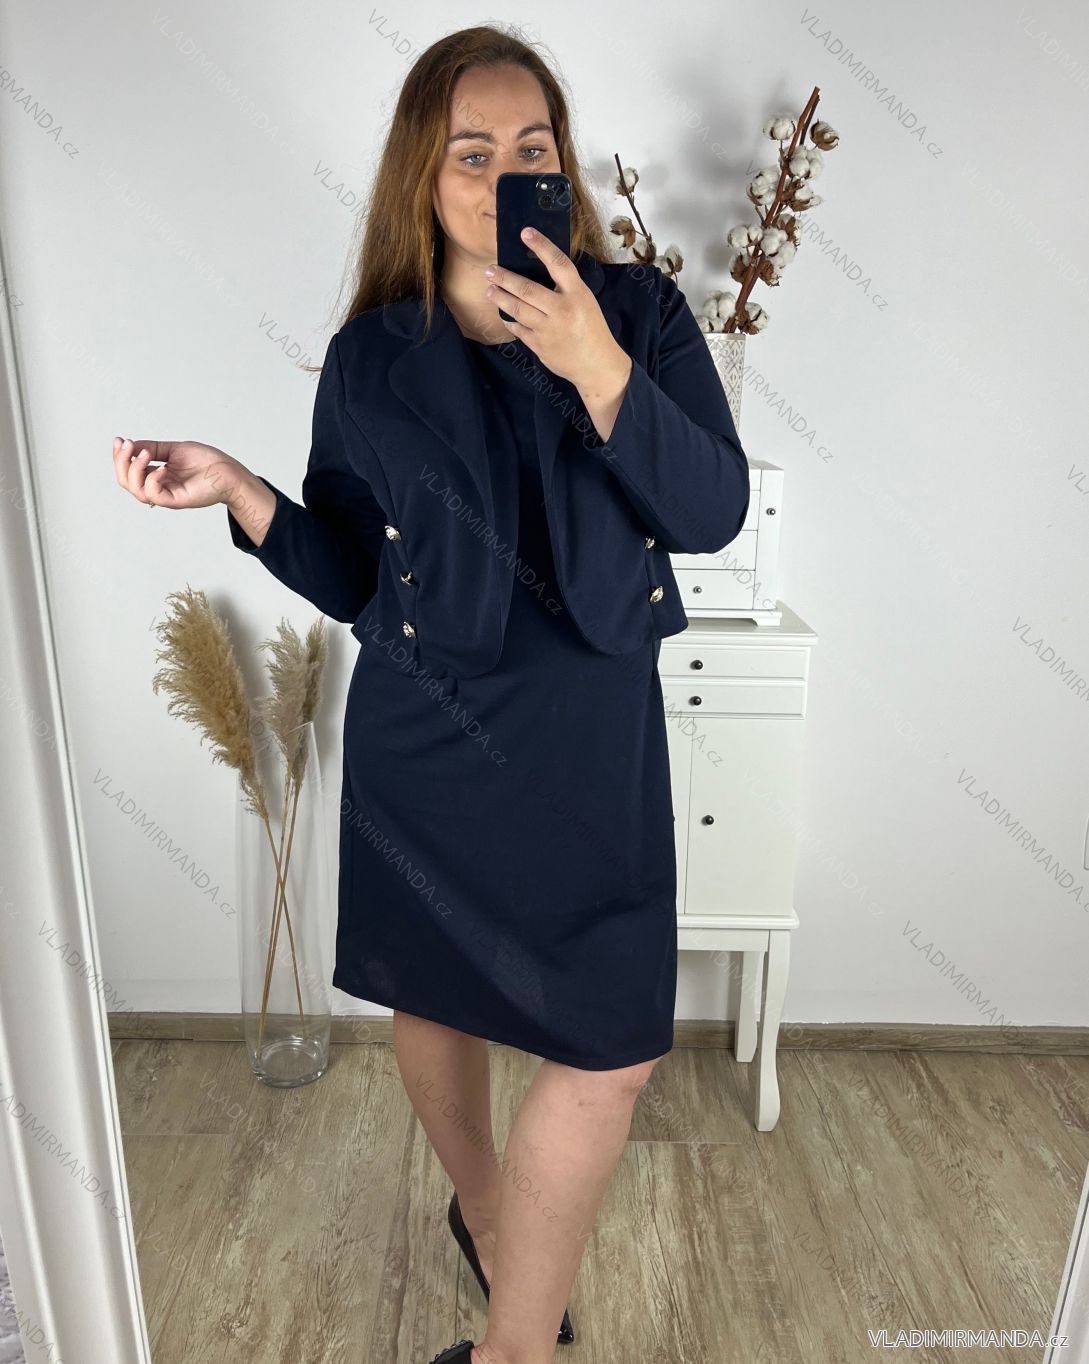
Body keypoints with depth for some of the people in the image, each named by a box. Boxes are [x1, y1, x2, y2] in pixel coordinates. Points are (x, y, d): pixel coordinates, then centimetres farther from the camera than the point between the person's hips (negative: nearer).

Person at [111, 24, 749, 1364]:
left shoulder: (639, 309, -1)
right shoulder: (370, 357, 0)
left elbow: (714, 512, -9)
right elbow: (353, 581, 1)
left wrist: (598, 370, -22)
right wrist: (240, 491, -16)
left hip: (594, 732, 0)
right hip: (425, 738, 1)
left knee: (614, 1040, -1)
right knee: (433, 1000, 17)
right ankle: (485, 1210, 50)